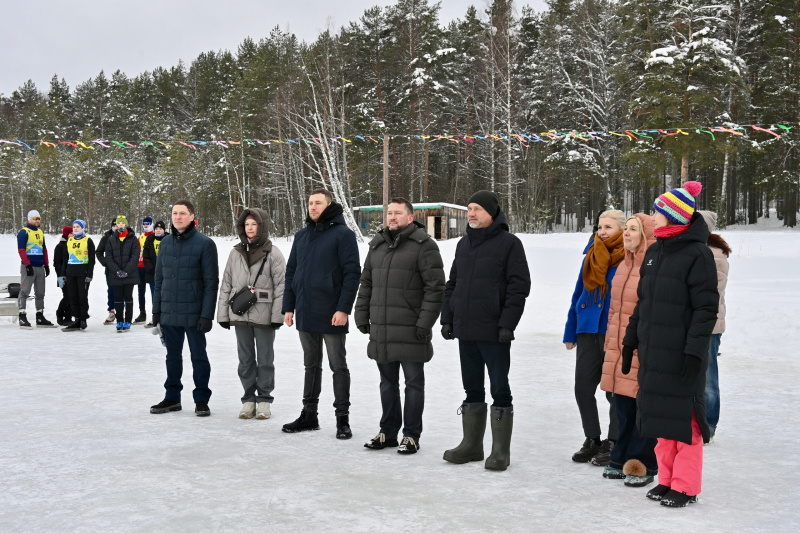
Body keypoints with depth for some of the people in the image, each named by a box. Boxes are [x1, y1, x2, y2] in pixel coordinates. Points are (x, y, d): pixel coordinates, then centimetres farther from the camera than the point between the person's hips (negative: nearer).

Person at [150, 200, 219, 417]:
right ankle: (172, 397, 25)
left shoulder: (205, 244, -8)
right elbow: (159, 278, 13)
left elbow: (211, 282, -10)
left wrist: (206, 315, -14)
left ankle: (201, 400, 14)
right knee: (172, 356, 14)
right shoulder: (166, 243, 8)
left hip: (193, 314, -5)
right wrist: (156, 309, 9)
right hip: (169, 313, 5)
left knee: (198, 356, 5)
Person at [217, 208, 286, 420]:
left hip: (264, 315, -4)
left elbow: (281, 285, -6)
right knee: (245, 359, 10)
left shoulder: (272, 253, -3)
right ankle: (248, 399, 20)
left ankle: (264, 399, 15)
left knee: (265, 359, 5)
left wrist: (277, 315, -12)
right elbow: (226, 285, 12)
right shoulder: (236, 253, 10)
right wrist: (223, 313, 7)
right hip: (240, 315, 4)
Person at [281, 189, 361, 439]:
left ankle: (342, 418, 10)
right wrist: (288, 307, 9)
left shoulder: (342, 234, -7)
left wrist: (343, 308, -18)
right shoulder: (301, 236, 13)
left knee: (338, 366, 3)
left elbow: (352, 273, -12)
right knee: (311, 366, 15)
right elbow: (291, 272, 16)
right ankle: (309, 415, 24)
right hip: (305, 314, 6)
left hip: (331, 315, -6)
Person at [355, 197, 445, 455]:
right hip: (381, 331, 6)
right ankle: (388, 431, 26)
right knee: (387, 383, 15)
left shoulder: (424, 245, -8)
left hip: (410, 331, -6)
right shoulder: (377, 245, 14)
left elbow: (435, 287, -12)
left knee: (413, 383, 4)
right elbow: (366, 283, 20)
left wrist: (425, 322, -17)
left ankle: (411, 435, 13)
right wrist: (362, 315, 13)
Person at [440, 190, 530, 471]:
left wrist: (507, 324, -16)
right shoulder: (464, 244, 14)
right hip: (465, 331, 7)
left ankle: (500, 450, 9)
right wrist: (447, 318, 12)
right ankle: (471, 445, 25)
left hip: (494, 332, -6)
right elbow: (452, 284, 20)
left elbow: (519, 286, -11)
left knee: (499, 390, 2)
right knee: (472, 388, 14)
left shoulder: (509, 243, -6)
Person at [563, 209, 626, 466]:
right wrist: (570, 332, 14)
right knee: (583, 388, 7)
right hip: (588, 330, 6)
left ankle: (613, 443, 17)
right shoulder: (591, 256, 11)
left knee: (615, 390, 3)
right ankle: (592, 440, 22)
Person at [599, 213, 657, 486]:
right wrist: (609, 343, 21)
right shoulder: (624, 266, 15)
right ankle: (622, 460, 24)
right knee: (622, 407, 13)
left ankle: (643, 466, 12)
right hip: (619, 351, 8)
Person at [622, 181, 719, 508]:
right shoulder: (654, 252, 13)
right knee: (660, 415, 12)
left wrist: (695, 350, -19)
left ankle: (685, 487, 11)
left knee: (683, 418, 0)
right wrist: (631, 340, 17)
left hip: (681, 355, -7)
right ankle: (667, 479, 24)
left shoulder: (697, 254, -11)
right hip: (653, 352, 7)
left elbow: (706, 308, -14)